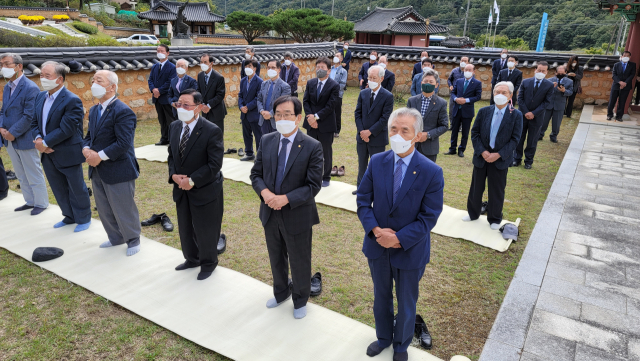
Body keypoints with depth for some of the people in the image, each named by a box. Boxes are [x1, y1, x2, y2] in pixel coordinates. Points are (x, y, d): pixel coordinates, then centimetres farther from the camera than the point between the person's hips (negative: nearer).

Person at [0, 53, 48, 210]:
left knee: (34, 175, 4)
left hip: (24, 140, -8)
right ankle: (30, 201, 29)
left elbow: (29, 116, -20)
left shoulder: (30, 88, -15)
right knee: (21, 176, 17)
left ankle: (41, 203, 17)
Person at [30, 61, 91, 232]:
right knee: (59, 189, 18)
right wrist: (38, 139, -9)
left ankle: (83, 218, 26)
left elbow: (66, 129, -22)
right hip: (48, 154, 7)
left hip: (68, 154, -7)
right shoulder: (40, 97, 7)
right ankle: (70, 216, 36)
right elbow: (35, 123, 10)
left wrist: (45, 143, -18)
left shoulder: (72, 101, -17)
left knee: (77, 188, 8)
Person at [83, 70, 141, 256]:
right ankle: (116, 237, 38)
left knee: (123, 209, 5)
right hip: (97, 170, 8)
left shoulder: (123, 111, -17)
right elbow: (89, 135, 16)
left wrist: (100, 156, -21)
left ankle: (133, 239, 26)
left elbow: (124, 143, -24)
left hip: (118, 170, -8)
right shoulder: (94, 110, 11)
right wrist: (86, 149, -5)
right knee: (104, 210, 19)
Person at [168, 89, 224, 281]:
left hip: (204, 191, -6)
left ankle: (208, 263, 35)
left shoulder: (212, 131, -19)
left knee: (205, 230, 9)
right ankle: (192, 258, 45)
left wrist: (192, 181, -20)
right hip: (181, 189, 6)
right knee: (185, 228, 21)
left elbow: (214, 164, -20)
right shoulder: (175, 126, 2)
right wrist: (174, 175, -7)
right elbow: (172, 155, 11)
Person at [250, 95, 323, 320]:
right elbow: (256, 174, 4)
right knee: (276, 258, 24)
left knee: (299, 261, 14)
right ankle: (281, 293, 50)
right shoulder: (266, 141, -1)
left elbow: (313, 185, -16)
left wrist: (286, 198, -26)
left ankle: (300, 300, 40)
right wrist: (264, 191, -17)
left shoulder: (312, 147, -15)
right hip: (270, 213, 5)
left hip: (297, 215, -4)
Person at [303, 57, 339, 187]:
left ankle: (326, 177, 22)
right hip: (311, 123, 4)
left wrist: (316, 116, -19)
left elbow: (330, 106, -15)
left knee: (326, 152, 8)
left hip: (326, 124, -4)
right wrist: (309, 116, -13)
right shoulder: (310, 83, 7)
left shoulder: (334, 86, -8)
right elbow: (305, 101, 3)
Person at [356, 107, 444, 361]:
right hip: (377, 246, 3)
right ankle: (383, 338, 51)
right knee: (381, 298, 24)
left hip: (409, 251, -2)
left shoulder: (431, 172, -18)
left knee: (406, 304, 19)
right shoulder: (377, 162, -8)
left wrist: (398, 239, -22)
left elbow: (429, 217, -16)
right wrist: (375, 230, -18)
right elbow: (363, 200, -3)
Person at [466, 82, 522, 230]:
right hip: (481, 156, 2)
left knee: (497, 191, 10)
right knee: (476, 188, 14)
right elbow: (475, 133, -1)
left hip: (500, 159, -2)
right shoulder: (484, 111, -1)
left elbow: (515, 139, -8)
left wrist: (498, 155, -17)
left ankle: (495, 219, 28)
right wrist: (482, 151, -13)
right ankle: (473, 213, 34)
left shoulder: (516, 115, -7)